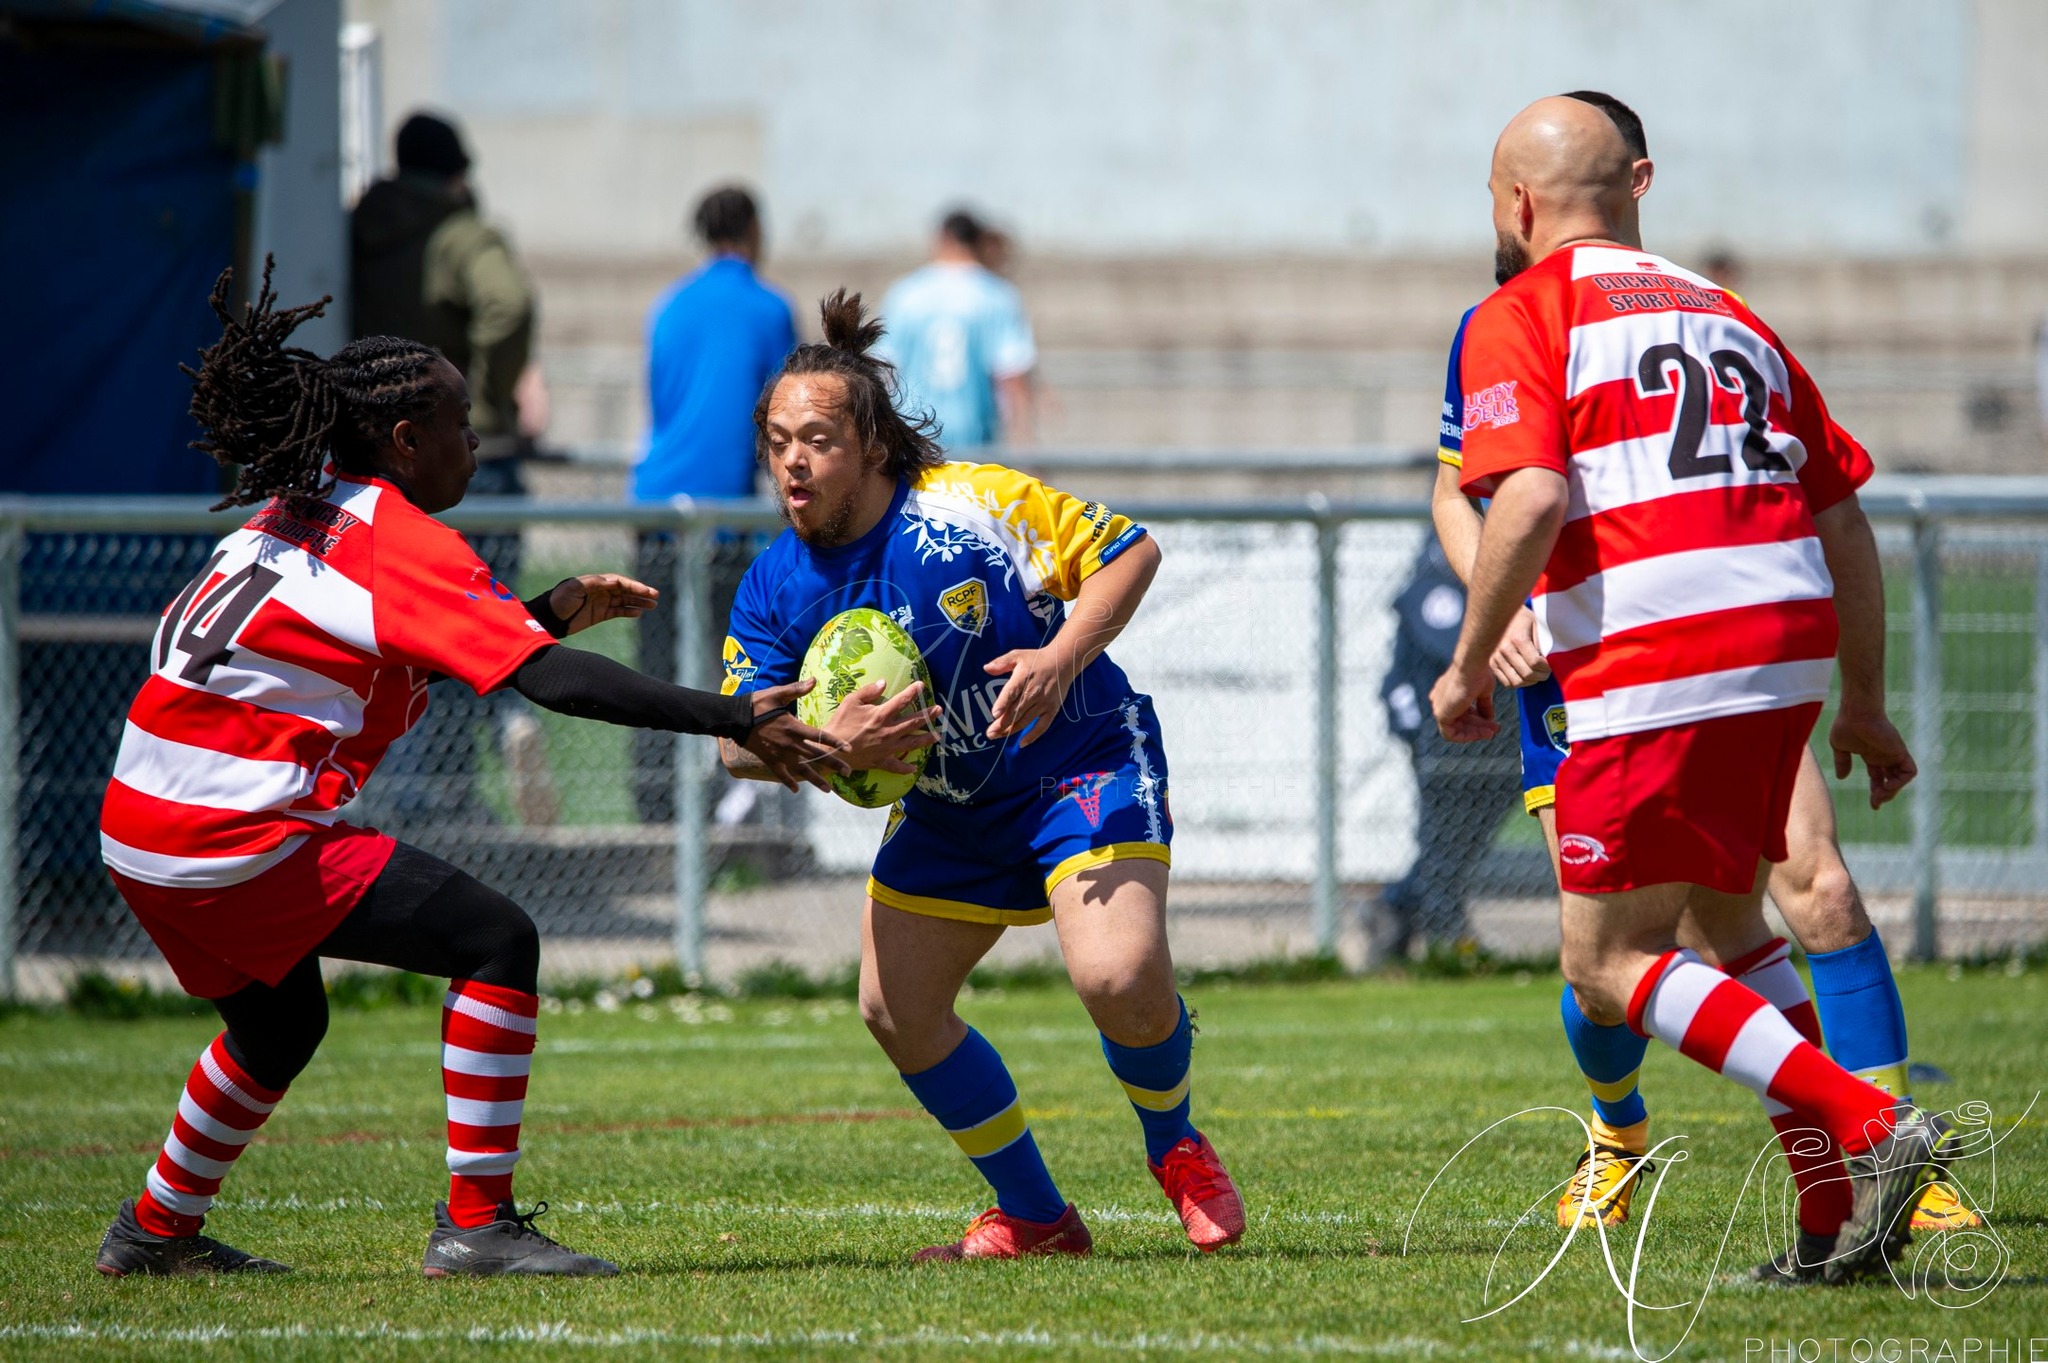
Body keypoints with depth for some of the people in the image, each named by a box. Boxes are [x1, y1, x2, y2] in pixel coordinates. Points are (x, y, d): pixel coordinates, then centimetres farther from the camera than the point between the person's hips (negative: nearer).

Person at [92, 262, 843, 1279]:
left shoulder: (299, 513, 16)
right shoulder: (400, 543, -10)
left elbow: (435, 643, 27)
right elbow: (551, 681, -18)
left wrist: (555, 610, 15)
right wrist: (734, 722, -18)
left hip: (139, 825, 9)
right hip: (238, 837, -9)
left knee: (280, 1025, 30)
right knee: (496, 942, -7)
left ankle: (157, 1230, 40)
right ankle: (475, 1224, -9)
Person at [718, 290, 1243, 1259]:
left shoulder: (971, 504, -21)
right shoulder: (776, 589, -7)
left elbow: (1128, 551, -15)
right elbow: (738, 742, -11)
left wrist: (1061, 660, -30)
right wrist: (830, 741, -32)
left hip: (1083, 765, -6)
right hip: (949, 809, 6)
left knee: (1119, 978, -26)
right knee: (895, 1009, -2)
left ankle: (1176, 1151, 6)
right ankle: (1032, 1216, 15)